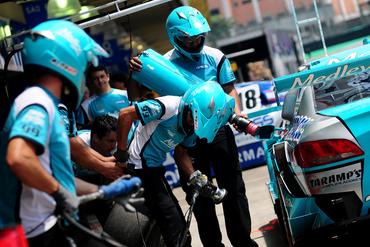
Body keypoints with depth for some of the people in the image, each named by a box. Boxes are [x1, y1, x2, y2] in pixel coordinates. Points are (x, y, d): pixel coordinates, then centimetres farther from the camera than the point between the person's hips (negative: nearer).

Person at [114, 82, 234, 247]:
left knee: (178, 220, 15)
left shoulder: (193, 124, 2)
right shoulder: (169, 106, -24)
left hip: (155, 168, 9)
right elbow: (125, 114, -24)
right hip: (141, 167, -9)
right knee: (175, 226, -10)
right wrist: (122, 151, -18)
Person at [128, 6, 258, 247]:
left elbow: (230, 89, 7)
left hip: (219, 129, 0)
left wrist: (236, 111, -13)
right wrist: (134, 73, -22)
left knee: (233, 187, 5)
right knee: (199, 195, 8)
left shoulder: (215, 56, 0)